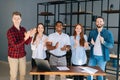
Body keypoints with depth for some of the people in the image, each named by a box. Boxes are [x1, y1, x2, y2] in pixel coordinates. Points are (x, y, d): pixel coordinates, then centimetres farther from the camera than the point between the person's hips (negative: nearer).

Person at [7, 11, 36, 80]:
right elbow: (15, 45, -24)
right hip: (13, 56, -5)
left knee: (23, 74, 15)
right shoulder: (10, 31, -16)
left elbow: (27, 43, 2)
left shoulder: (23, 29, 1)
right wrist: (25, 38, -32)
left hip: (22, 56, 5)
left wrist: (30, 36, -17)